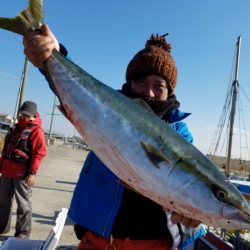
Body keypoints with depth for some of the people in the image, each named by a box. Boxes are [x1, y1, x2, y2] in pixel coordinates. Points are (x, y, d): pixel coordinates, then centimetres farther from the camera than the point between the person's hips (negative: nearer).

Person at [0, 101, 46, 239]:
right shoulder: (15, 128, 16)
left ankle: (22, 234, 12)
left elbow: (39, 152, -17)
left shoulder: (36, 130, -10)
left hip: (22, 173, -8)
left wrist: (32, 173, -20)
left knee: (23, 204, 1)